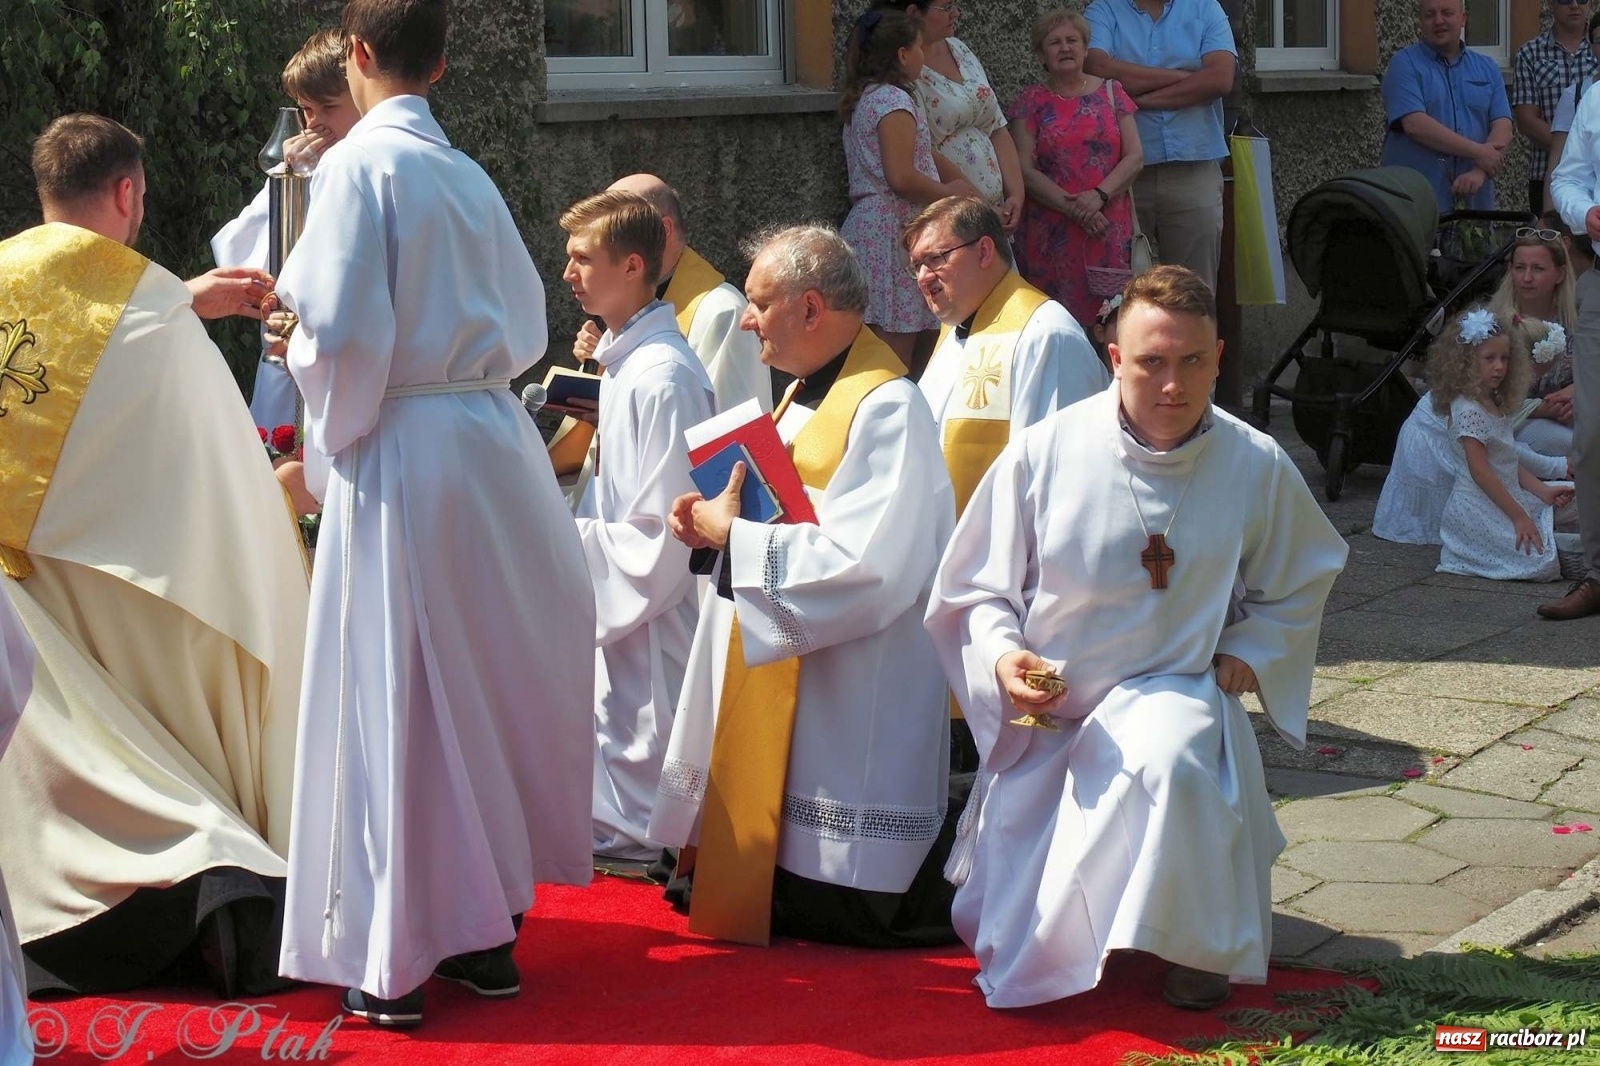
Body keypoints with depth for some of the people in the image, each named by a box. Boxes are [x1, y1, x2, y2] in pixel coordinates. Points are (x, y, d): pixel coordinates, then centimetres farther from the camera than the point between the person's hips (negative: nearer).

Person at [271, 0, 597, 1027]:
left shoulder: (361, 165, -9)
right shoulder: (471, 179, 10)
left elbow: (344, 330, -16)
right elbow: (527, 328, 16)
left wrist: (336, 429, 0)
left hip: (402, 450, -6)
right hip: (496, 441, 6)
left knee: (399, 697, -1)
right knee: (488, 685, 14)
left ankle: (393, 960, 3)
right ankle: (489, 925, 22)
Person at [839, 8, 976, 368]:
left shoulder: (863, 99, 18)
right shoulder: (895, 100, -11)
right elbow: (902, 178, -19)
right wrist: (949, 193, -4)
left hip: (866, 224, 10)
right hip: (894, 229, -10)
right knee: (896, 361, -9)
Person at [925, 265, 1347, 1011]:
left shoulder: (1258, 468, -6)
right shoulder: (1044, 454, -11)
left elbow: (1304, 579, 15)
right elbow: (977, 590, -2)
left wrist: (1247, 650, -1)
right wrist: (1003, 656, -22)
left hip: (1168, 698, 0)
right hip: (1042, 721, 1)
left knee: (1169, 762, -40)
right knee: (1015, 963, -3)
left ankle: (1197, 946, -15)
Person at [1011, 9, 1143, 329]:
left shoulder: (1111, 93, 11)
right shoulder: (1032, 101, 7)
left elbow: (1135, 157, 6)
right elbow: (1025, 170, -1)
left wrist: (1100, 195, -11)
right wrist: (1073, 207, -11)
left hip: (1109, 229, 1)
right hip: (1050, 235, -1)